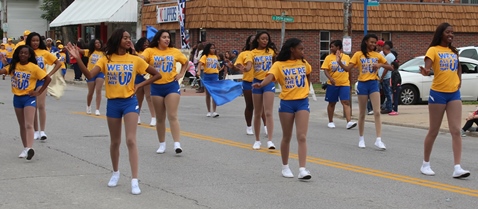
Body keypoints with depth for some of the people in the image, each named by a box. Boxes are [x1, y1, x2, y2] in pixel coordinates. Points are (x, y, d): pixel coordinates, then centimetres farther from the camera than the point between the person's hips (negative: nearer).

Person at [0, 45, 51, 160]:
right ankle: (25, 148, 19)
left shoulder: (34, 67, -8)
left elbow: (48, 78, -6)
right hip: (17, 98, 5)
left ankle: (29, 148, -29)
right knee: (22, 125, 12)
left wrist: (39, 92, -8)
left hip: (29, 98, -5)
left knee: (28, 125, -16)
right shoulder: (13, 66, 2)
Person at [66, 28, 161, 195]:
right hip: (113, 103, 2)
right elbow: (89, 75, -16)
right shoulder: (106, 59, -2)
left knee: (131, 140, -12)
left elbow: (156, 75, 5)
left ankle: (134, 181, -13)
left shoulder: (135, 60, -2)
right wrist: (78, 59, -28)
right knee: (115, 142, 13)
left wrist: (139, 86, -4)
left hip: (130, 102, -1)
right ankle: (115, 173, 35)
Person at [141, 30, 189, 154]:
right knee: (160, 118, 9)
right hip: (156, 87, 1)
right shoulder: (150, 51, -3)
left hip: (172, 85, -1)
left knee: (172, 116, -8)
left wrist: (181, 74, 6)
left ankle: (177, 144, -10)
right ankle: (162, 144, 19)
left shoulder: (175, 51, 3)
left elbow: (186, 62, 18)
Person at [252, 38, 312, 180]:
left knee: (302, 137, -8)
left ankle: (302, 170, -12)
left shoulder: (304, 63, 6)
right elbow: (270, 77, -25)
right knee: (287, 137, 10)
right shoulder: (279, 65, -7)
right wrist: (261, 84, -45)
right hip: (286, 103, -2)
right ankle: (285, 167, 25)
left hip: (302, 102, 2)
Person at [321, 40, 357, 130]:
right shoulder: (329, 58, 1)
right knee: (332, 103, 9)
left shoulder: (347, 57, 5)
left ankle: (349, 122, -18)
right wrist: (330, 78, -22)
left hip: (344, 84, 0)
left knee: (346, 102, -11)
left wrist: (349, 81, 17)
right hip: (332, 84, 0)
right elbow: (325, 70, -6)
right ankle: (330, 122, 22)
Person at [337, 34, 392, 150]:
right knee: (362, 114, 7)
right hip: (362, 84, -1)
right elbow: (348, 68, -5)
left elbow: (390, 67, 6)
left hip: (374, 84, 1)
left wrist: (380, 65, -13)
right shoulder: (358, 55, 0)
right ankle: (361, 139, 21)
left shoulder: (377, 55, 6)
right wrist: (339, 62, -23)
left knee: (377, 112, -10)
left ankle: (378, 140, -12)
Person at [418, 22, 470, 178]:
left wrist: (459, 81, 12)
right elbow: (427, 67, -19)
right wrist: (425, 72, -41)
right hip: (438, 93, -5)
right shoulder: (433, 50, -5)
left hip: (454, 93, 5)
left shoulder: (454, 51, 12)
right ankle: (425, 164, 19)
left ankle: (457, 168, -9)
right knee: (433, 131, 4)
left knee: (456, 131, -5)